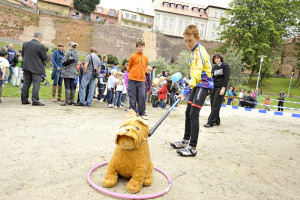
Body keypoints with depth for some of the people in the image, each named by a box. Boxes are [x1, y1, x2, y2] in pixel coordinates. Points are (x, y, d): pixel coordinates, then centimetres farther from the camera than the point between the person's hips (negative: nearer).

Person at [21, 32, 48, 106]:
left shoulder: (25, 44, 5)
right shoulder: (40, 46, -14)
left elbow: (22, 54, 14)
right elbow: (45, 58, -10)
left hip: (26, 67, 6)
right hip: (37, 68, -6)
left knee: (26, 84, 12)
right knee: (36, 84, -3)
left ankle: (24, 100, 18)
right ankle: (35, 101, -4)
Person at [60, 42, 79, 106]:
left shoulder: (69, 53, -9)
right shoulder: (77, 54, 14)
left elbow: (63, 61, -9)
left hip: (67, 72, -7)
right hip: (74, 72, 7)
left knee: (67, 86, -6)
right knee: (72, 86, 10)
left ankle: (67, 101, -6)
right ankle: (71, 100, 14)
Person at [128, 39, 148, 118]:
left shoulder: (145, 58, 12)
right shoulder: (133, 56, 1)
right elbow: (129, 67, 9)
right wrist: (133, 74, 8)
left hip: (141, 80, 3)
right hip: (132, 79, -2)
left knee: (142, 96, -2)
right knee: (132, 97, 1)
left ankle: (142, 113, 9)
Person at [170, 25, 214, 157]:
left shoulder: (200, 51, -19)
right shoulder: (194, 51, 12)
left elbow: (196, 74, -31)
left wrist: (185, 92, -40)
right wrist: (188, 91, 21)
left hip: (204, 85, -10)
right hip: (197, 85, 10)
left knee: (193, 114, -14)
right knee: (188, 112, 13)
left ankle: (192, 147, -8)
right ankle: (186, 140, 26)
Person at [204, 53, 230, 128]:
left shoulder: (225, 66, 1)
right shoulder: (213, 68, 19)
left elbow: (226, 78, -7)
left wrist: (223, 88, -16)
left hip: (220, 88, -6)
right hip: (213, 88, 6)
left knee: (216, 106, -10)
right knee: (213, 105, 2)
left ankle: (210, 122, -11)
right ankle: (217, 121, 12)